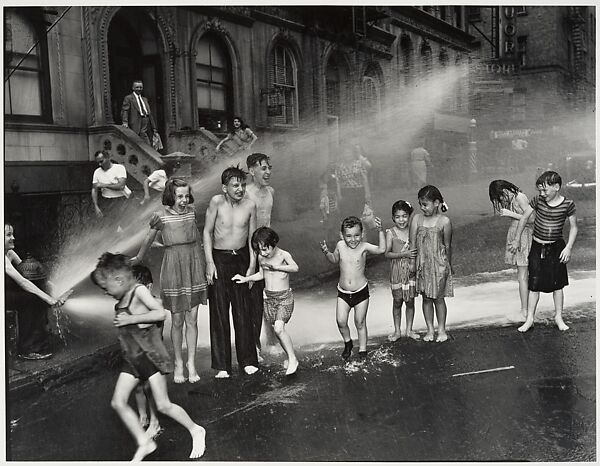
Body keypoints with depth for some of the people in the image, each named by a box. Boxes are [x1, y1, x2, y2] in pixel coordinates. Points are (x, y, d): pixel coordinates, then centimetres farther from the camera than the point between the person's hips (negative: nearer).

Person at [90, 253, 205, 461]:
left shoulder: (139, 290, -12)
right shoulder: (122, 299, 10)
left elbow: (160, 313, -24)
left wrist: (130, 319, -21)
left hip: (150, 354, -8)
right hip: (131, 358, 8)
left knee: (163, 405, -5)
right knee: (118, 402, 1)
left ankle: (196, 431, 16)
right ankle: (144, 442, 12)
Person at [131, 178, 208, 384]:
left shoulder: (191, 212, 2)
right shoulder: (161, 216, -9)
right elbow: (148, 239, 7)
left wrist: (203, 263, 21)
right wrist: (138, 259, 18)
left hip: (193, 267, 3)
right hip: (173, 268, -3)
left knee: (192, 320, 5)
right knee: (177, 321, 5)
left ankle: (191, 363, 16)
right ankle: (178, 363, 21)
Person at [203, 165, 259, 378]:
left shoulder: (250, 205, -5)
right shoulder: (216, 202, -12)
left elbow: (252, 237, 3)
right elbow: (207, 232, -6)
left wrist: (252, 266, 0)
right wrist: (209, 262, -11)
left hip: (241, 258, 2)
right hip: (218, 258, -2)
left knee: (243, 310, 6)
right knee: (219, 311, 1)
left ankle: (248, 360, 16)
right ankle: (221, 365, 8)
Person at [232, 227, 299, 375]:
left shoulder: (283, 255, -13)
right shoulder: (261, 258, 3)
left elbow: (295, 267, -31)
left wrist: (276, 266, -33)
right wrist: (245, 279, 11)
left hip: (284, 297, -6)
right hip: (268, 297, 6)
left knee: (279, 328, -19)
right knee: (277, 330, 7)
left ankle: (293, 359, -7)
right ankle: (290, 356, 22)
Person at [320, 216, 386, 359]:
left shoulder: (363, 247, -14)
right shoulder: (340, 245, -5)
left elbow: (381, 249, -30)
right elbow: (335, 260, 15)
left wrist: (380, 230, -35)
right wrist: (326, 252, -3)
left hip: (361, 291, -2)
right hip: (343, 292, 2)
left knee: (360, 323, 7)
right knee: (341, 322, -5)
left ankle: (362, 350, 25)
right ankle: (347, 342, 24)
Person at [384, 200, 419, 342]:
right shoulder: (390, 233, -8)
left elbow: (416, 250, 5)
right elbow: (387, 253, -14)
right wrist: (405, 254, -24)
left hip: (411, 271, 2)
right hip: (397, 273, -2)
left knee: (410, 301, 9)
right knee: (397, 301, 8)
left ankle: (409, 330, 23)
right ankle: (397, 331, 22)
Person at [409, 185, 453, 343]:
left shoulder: (444, 221, -7)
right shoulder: (417, 219, 0)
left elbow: (447, 246, 0)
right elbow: (413, 243, 1)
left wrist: (448, 265, 4)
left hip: (439, 265, -3)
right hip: (422, 265, 3)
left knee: (438, 298, 5)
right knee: (426, 298, 10)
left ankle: (441, 329, 21)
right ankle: (430, 329, 22)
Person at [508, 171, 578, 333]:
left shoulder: (568, 204, -10)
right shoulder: (537, 200, -8)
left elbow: (573, 227, 1)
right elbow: (524, 218, 4)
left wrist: (568, 247, -9)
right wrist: (517, 240, 9)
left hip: (556, 248, -1)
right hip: (537, 248, 1)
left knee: (557, 284, 8)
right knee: (534, 285, 3)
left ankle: (558, 317, 24)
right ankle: (529, 319, 12)